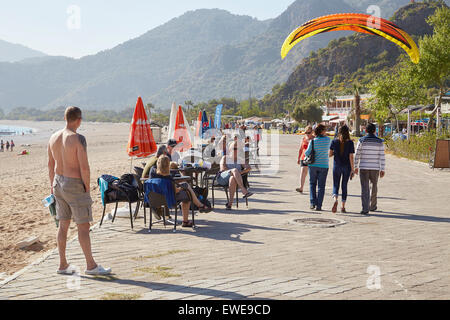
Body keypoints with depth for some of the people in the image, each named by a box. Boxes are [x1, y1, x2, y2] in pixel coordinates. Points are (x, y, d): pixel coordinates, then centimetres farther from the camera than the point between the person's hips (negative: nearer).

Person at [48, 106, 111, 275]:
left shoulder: (54, 137, 4)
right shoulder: (78, 139, -18)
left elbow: (50, 164, 13)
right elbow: (84, 167, -21)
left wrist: (53, 185, 22)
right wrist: (87, 188, -10)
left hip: (59, 182, 7)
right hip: (75, 185, -7)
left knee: (63, 225, 14)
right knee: (83, 226, 1)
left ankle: (63, 265, 20)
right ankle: (91, 265, 8)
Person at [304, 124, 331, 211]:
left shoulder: (313, 141, -9)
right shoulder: (327, 139, -6)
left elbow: (307, 153, -8)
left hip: (313, 165, 0)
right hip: (323, 165, 0)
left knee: (312, 184, 16)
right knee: (321, 186, 6)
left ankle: (313, 202, 4)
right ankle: (319, 206, 3)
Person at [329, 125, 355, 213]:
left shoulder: (334, 142, -3)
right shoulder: (350, 143, -7)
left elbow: (330, 154, 0)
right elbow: (351, 157, -9)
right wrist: (352, 170, -6)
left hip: (337, 166, 0)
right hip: (347, 166, 0)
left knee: (335, 185, 7)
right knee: (344, 186, 12)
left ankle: (335, 200, -22)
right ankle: (343, 207, 14)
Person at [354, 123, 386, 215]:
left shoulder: (361, 141, -3)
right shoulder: (379, 142, 0)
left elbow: (357, 155, -1)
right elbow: (382, 157, -3)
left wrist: (356, 167, 10)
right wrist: (382, 169, 1)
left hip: (363, 168, -1)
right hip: (375, 168, 1)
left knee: (365, 188, -1)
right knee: (374, 187, 19)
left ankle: (365, 209, -9)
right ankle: (372, 206, 31)